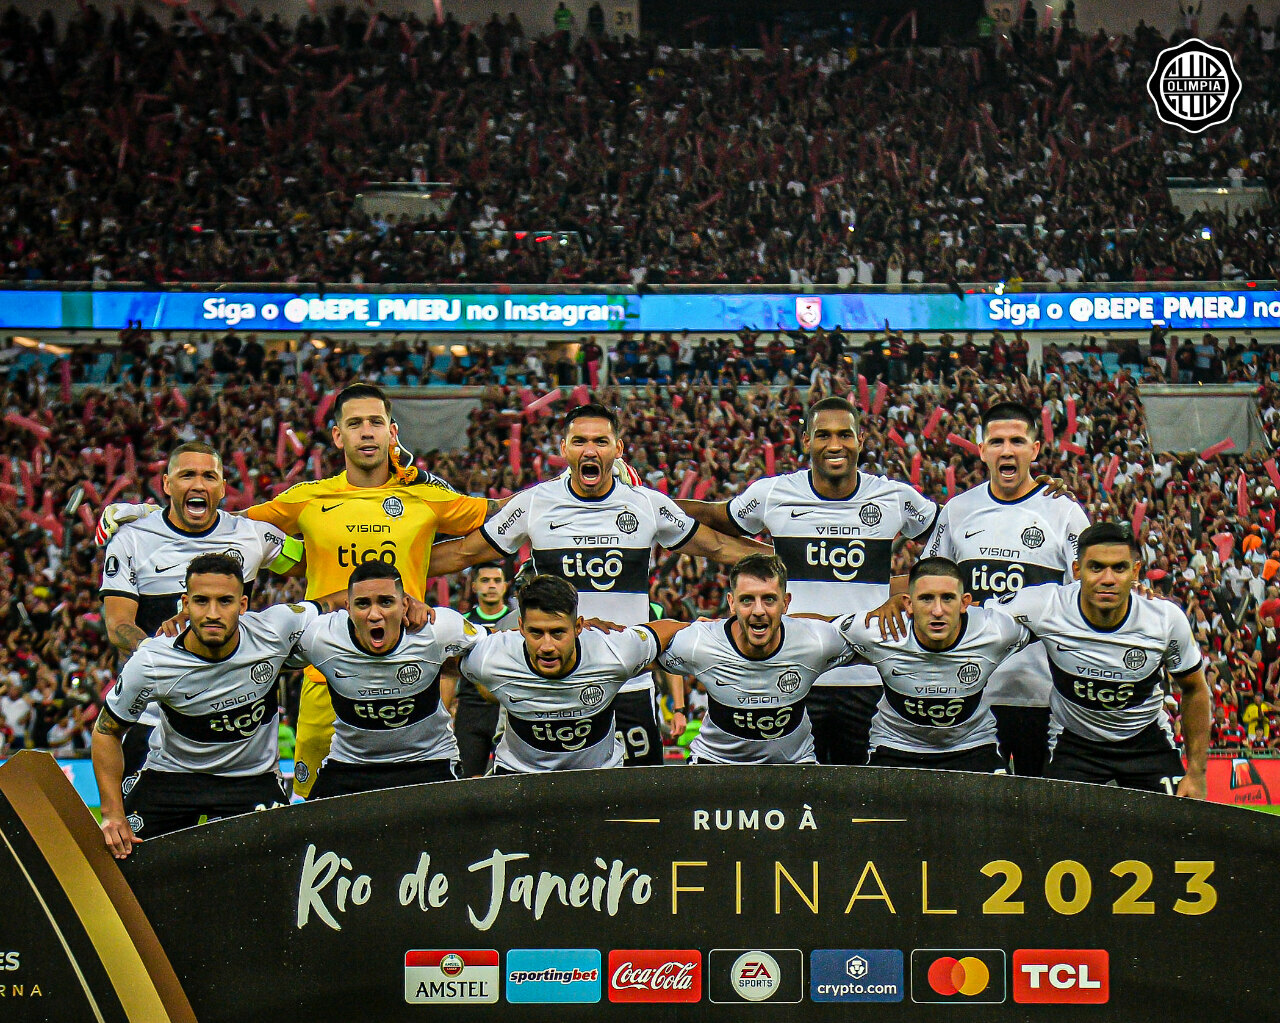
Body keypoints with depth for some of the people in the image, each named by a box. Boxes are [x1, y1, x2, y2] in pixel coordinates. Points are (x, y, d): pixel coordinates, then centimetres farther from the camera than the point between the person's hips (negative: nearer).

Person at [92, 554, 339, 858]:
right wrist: (112, 814, -11)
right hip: (171, 773, 0)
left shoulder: (274, 630, -22)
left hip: (254, 778, 0)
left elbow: (329, 605, 0)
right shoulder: (151, 663, -23)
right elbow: (106, 730, -8)